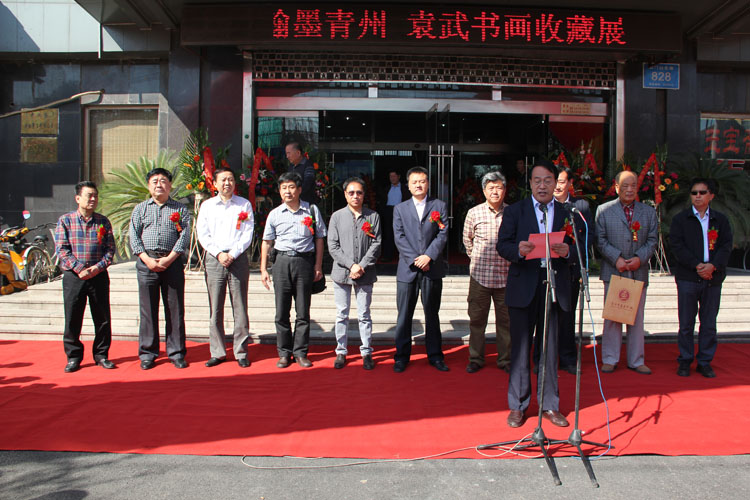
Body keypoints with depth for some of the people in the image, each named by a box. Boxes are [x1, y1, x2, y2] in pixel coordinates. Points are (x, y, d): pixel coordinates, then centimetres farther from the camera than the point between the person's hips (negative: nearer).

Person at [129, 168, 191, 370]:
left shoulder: (180, 209, 10)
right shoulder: (140, 209, 14)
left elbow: (185, 236, 0)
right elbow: (134, 236, 5)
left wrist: (169, 259, -11)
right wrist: (147, 259, -9)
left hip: (173, 261, -1)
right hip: (146, 262, 1)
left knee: (175, 309, 1)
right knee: (148, 309, 3)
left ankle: (176, 353, 9)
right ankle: (147, 353, 12)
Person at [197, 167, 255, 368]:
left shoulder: (244, 205, 7)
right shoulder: (207, 206, 11)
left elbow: (248, 234, 1)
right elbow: (202, 235, 5)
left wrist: (233, 254, -10)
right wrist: (219, 254, -8)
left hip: (238, 259, -1)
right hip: (214, 259, 1)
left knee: (240, 307, 0)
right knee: (215, 308, 2)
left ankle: (241, 352, 7)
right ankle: (217, 352, 11)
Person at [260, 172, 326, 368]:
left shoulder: (312, 210, 4)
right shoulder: (274, 214, 7)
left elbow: (319, 239, 7)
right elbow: (266, 242, 11)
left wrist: (318, 266, 3)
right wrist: (263, 269, 6)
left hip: (304, 261, -1)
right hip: (282, 261, 1)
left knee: (303, 311, 4)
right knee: (281, 311, 4)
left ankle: (300, 353, 14)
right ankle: (284, 353, 15)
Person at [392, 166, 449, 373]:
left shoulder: (439, 206, 7)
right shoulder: (400, 209, 9)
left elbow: (443, 234, -2)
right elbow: (399, 238, -1)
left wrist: (428, 256, -14)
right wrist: (415, 260, -12)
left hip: (432, 268, 0)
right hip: (407, 269, 0)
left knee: (432, 314, 10)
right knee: (404, 315, 4)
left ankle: (435, 355, 20)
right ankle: (402, 356, 15)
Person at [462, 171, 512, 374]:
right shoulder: (474, 213, 0)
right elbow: (467, 239, 14)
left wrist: (512, 258, 10)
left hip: (505, 275, 0)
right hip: (480, 275, 0)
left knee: (505, 320, 8)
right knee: (476, 319, 6)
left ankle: (505, 359, 22)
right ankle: (475, 359, 19)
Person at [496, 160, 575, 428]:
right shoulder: (514, 211, 6)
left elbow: (579, 249, 4)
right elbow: (502, 245, -1)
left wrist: (567, 252, -18)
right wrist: (518, 250, -22)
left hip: (555, 288, 2)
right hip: (523, 287, -1)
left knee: (550, 348, 10)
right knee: (520, 348, 5)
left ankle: (550, 405, 22)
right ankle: (517, 406, 17)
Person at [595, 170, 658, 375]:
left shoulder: (649, 212, 11)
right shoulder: (604, 210, 4)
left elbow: (652, 240, 6)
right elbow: (601, 240, -2)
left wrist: (640, 258, -11)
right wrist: (616, 258, -14)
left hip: (639, 272, 2)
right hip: (613, 271, -2)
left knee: (637, 317, 8)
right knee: (612, 317, 2)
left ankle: (636, 360, 17)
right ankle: (609, 359, 11)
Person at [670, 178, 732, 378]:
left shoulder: (721, 220, 10)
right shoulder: (680, 219, 4)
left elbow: (726, 246, 3)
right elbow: (677, 246, -5)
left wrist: (713, 266, -13)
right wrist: (696, 265, -15)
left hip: (713, 278, 2)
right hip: (687, 278, -2)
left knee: (709, 323, 7)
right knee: (686, 323, 3)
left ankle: (705, 362, 17)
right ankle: (685, 361, 13)